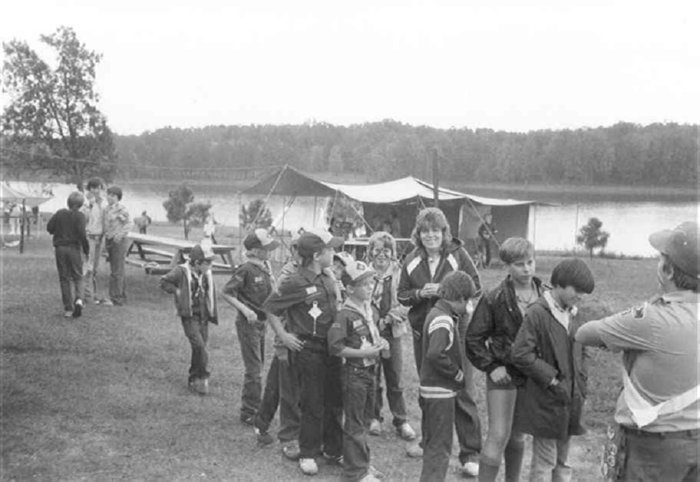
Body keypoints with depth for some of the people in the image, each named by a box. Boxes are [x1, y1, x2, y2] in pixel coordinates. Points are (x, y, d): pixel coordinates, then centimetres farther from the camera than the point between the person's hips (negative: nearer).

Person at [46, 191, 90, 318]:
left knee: (64, 278, 8)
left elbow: (49, 227, 1)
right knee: (77, 276, 11)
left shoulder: (59, 213, 2)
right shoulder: (79, 216, -8)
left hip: (60, 248, 2)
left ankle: (68, 309, 8)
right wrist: (86, 249, -6)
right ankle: (78, 299, -15)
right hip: (74, 248, -2)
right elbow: (81, 233, -16)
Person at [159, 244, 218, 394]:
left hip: (204, 316, 5)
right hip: (189, 316, -5)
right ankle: (203, 377, -6)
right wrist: (177, 291, -13)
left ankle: (194, 379, 22)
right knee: (199, 345, -17)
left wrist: (213, 314, 11)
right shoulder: (182, 271, -10)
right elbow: (164, 281, -2)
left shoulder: (207, 275, 6)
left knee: (199, 348, 9)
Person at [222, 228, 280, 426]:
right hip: (248, 323, -8)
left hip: (261, 321, 8)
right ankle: (249, 413, 5)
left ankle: (255, 406, 31)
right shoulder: (246, 270, -18)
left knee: (259, 366, 18)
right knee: (254, 369, -5)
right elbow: (226, 293, -16)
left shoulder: (265, 267, 5)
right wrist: (245, 310, -24)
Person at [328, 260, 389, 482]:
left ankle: (361, 462, 33)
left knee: (364, 421, 19)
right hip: (354, 373, -8)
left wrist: (381, 342, 2)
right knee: (354, 424, 2)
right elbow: (335, 346, -23)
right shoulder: (345, 315, -19)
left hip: (370, 370, 8)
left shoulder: (371, 310, 6)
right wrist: (363, 353, -23)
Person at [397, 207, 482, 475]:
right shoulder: (412, 261, 3)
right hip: (423, 331, 4)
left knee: (462, 392, -4)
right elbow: (402, 295, 6)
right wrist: (420, 294, -15)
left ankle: (470, 454, 4)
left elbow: (476, 288, -7)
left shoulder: (458, 255, -7)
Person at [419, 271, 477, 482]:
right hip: (440, 392, -10)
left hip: (430, 389, 10)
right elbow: (435, 354, -32)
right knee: (440, 447, 0)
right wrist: (457, 373, -20)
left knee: (432, 445, 19)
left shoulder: (437, 313, 8)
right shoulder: (443, 320, -21)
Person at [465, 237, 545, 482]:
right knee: (499, 435, -8)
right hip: (504, 374, -4)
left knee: (518, 434, 17)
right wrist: (491, 367, -12)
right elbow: (473, 339, -5)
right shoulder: (494, 299, -11)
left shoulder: (546, 295, -1)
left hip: (531, 375, 4)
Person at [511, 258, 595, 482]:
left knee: (562, 462, 16)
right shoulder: (537, 313, -15)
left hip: (570, 399, 7)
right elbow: (520, 354, -19)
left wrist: (580, 384, 6)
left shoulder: (572, 314, 9)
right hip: (545, 402, -7)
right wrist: (552, 379, -17)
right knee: (544, 463, 2)